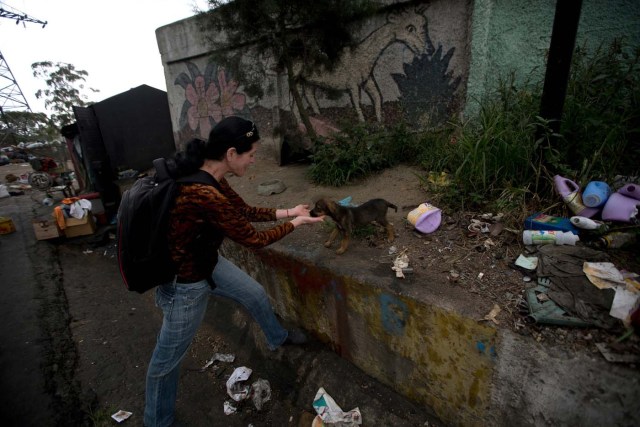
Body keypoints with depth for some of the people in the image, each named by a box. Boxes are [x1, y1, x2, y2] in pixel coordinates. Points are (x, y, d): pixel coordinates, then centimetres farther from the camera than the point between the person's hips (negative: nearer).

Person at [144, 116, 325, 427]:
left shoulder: (207, 173, -7)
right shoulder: (205, 194, -36)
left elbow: (244, 210, 6)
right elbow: (254, 240, -24)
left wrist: (288, 211, 5)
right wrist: (295, 224, -9)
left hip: (208, 263, 9)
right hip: (185, 284, -9)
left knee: (255, 294, 24)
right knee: (167, 359, 16)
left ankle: (277, 338, 53)